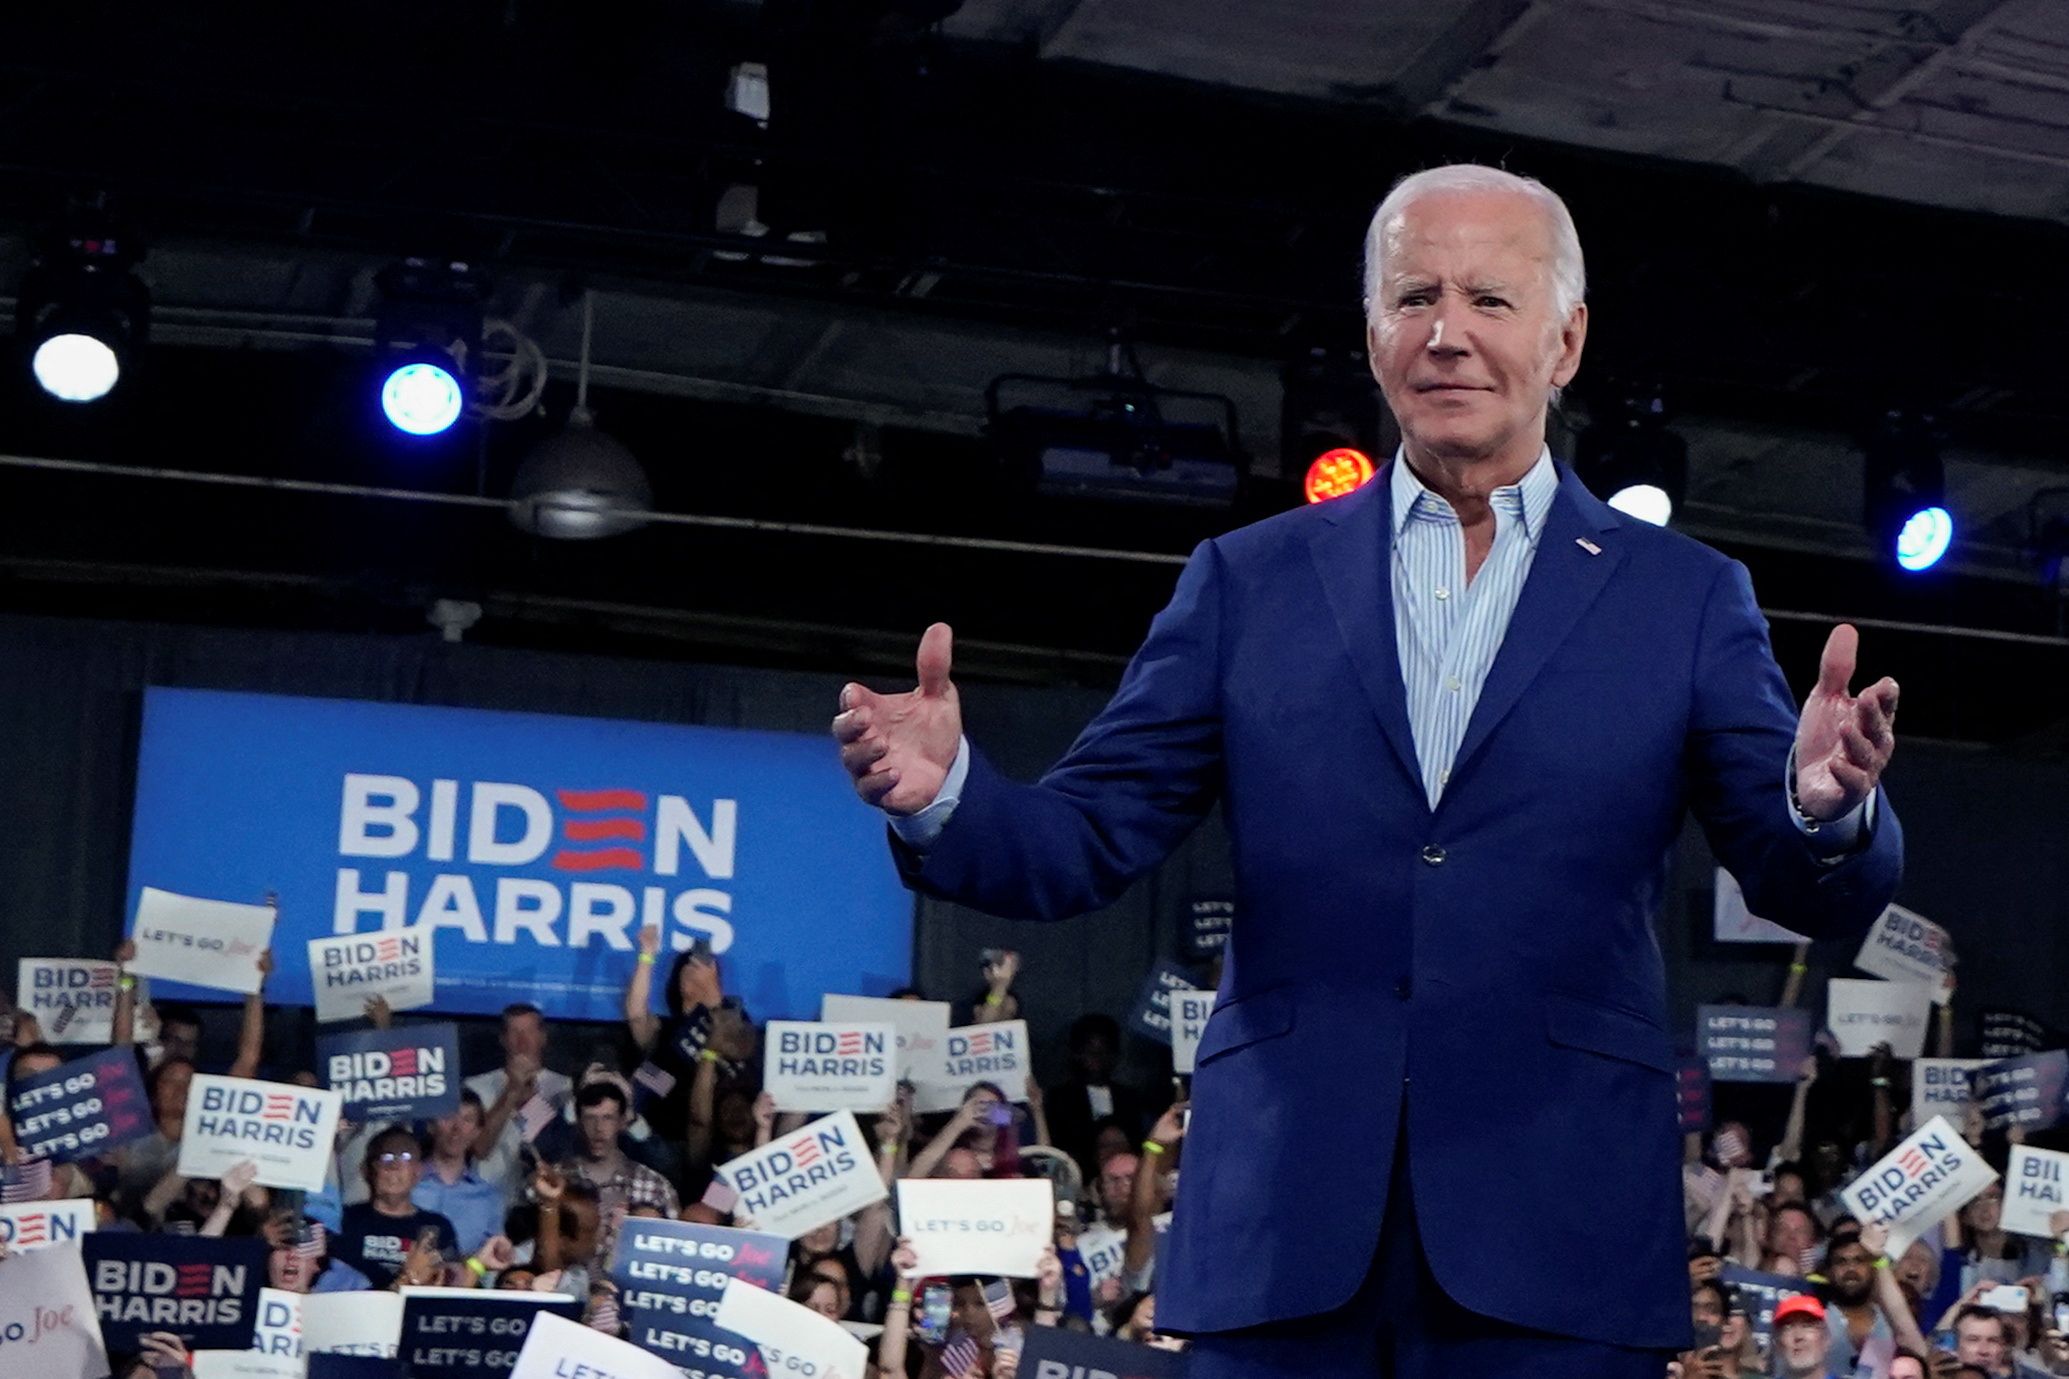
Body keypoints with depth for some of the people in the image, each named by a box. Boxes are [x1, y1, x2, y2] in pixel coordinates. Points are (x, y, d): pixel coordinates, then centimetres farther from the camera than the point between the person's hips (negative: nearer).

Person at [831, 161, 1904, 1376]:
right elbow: (1087, 842, 7)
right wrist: (947, 795, -14)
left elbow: (1815, 894, 3)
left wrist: (1827, 808, -21)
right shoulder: (1248, 581, 11)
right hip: (1283, 1231, 1)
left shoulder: (1684, 598, 9)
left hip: (1556, 1240, 0)